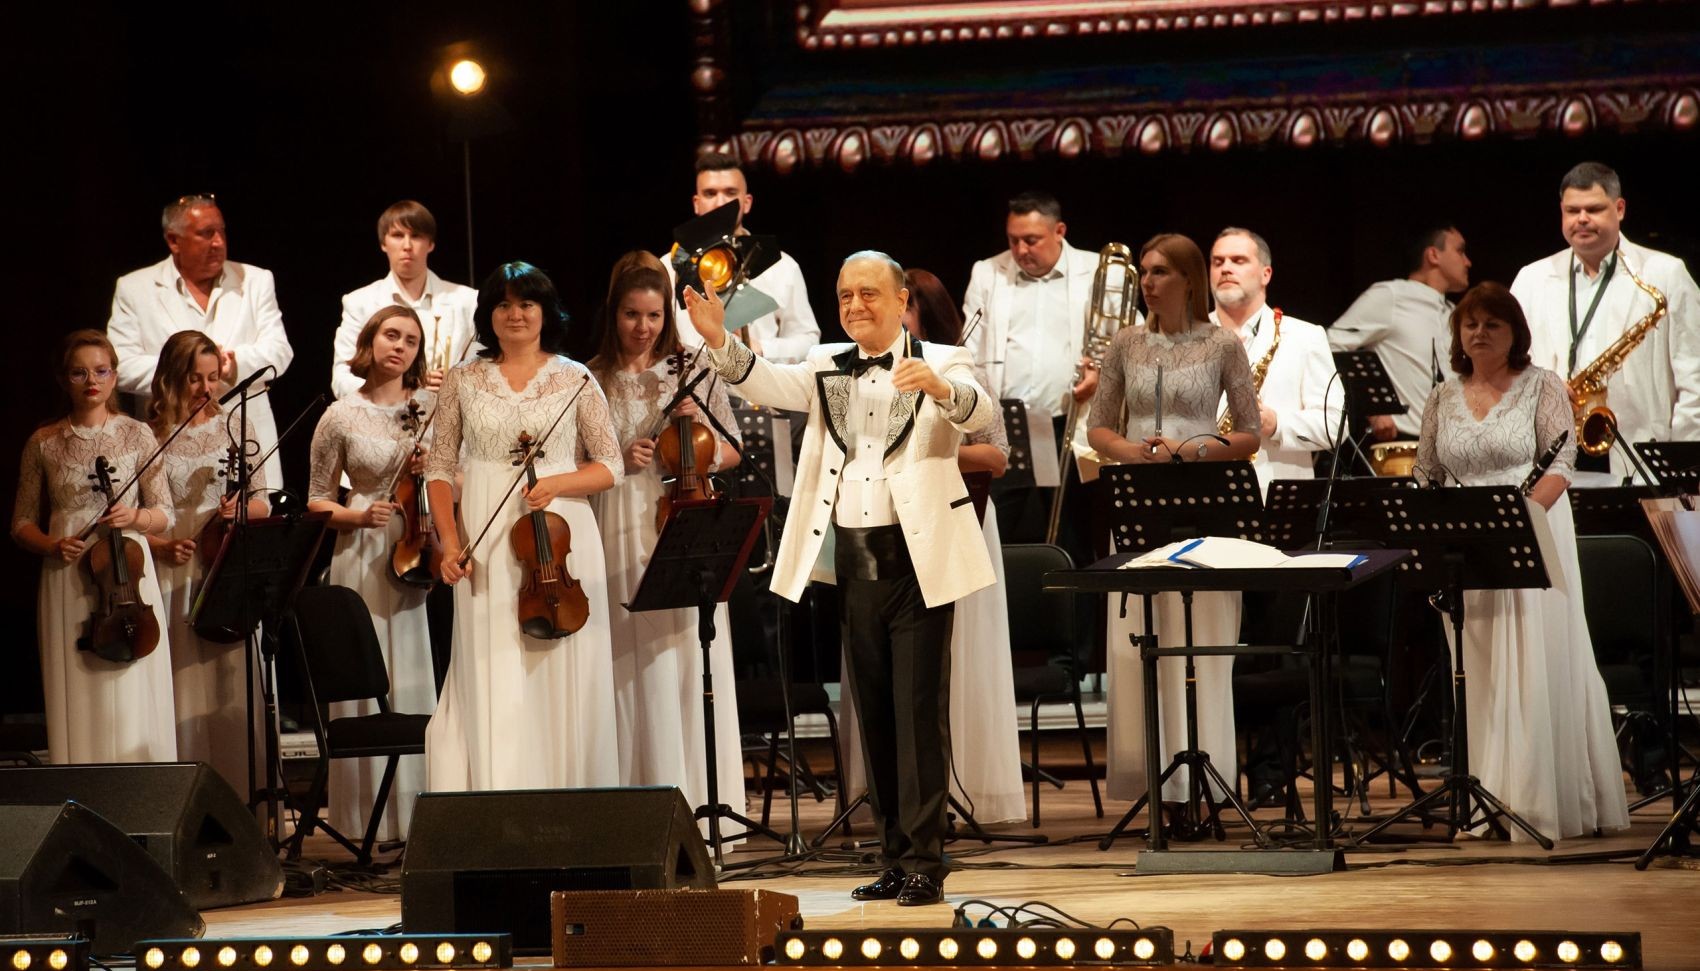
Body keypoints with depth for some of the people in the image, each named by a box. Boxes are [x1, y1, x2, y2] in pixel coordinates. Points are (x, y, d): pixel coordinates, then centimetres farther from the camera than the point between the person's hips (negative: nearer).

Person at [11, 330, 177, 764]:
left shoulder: (136, 435, 5)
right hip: (67, 585, 1)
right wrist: (51, 545, -8)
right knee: (77, 705, -2)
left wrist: (134, 517, -13)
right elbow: (22, 522, 12)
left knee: (135, 706, -3)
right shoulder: (44, 443, 6)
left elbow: (164, 515, 8)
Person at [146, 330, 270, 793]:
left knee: (232, 689, 0)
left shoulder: (233, 429, 10)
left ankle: (238, 800, 4)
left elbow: (264, 503, 12)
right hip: (173, 576, -2)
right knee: (182, 690, -3)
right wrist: (161, 545, -15)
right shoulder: (150, 437, 1)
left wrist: (242, 508, -9)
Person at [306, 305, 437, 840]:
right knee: (365, 687, -4)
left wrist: (432, 473, -6)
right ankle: (368, 821, 1)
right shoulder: (341, 417, 4)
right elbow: (317, 501, 8)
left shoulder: (431, 408, 9)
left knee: (417, 685, -3)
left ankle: (419, 818, 2)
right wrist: (356, 516, -10)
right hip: (363, 562, -1)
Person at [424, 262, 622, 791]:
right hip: (486, 545, 0)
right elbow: (440, 467, 9)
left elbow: (610, 466, 6)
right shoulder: (463, 380, 8)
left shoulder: (575, 380, 6)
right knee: (493, 682, -4)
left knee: (563, 680, -1)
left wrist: (558, 483, -12)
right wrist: (449, 541, -3)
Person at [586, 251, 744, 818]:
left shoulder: (693, 372, 8)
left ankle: (703, 807, 4)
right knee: (635, 675, -1)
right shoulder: (592, 381, 5)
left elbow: (731, 453, 13)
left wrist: (701, 432, -6)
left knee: (694, 670, -1)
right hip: (620, 537, -1)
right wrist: (619, 460, -10)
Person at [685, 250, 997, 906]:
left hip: (919, 557, -5)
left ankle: (925, 863, -5)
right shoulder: (827, 368, 13)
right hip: (853, 559, 5)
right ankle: (895, 860, 15)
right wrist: (718, 341, -22)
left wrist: (939, 388, -41)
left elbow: (983, 414, -20)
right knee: (874, 712, 9)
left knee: (918, 710, -7)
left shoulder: (940, 364, -1)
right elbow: (768, 385, -4)